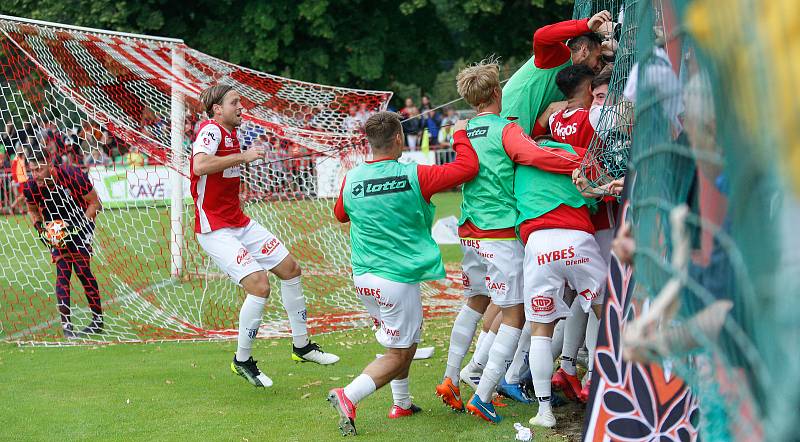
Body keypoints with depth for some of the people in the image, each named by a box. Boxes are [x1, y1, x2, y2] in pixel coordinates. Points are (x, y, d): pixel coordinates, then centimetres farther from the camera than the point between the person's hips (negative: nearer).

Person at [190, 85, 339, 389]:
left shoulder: (231, 134, 14)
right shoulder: (211, 130, -16)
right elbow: (199, 166, -36)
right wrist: (243, 156, -29)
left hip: (239, 223, 10)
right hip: (215, 230, -10)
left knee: (290, 269, 13)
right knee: (259, 286, -20)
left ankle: (301, 345, 26)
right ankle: (242, 361, -3)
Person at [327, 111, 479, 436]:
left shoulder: (351, 179, 0)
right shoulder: (414, 176, -14)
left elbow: (341, 214, 20)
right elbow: (468, 168, -11)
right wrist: (460, 135, 5)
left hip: (364, 277, 6)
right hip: (398, 279, -6)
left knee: (407, 338, 24)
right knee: (398, 354, 3)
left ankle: (401, 404, 30)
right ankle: (349, 397, -12)